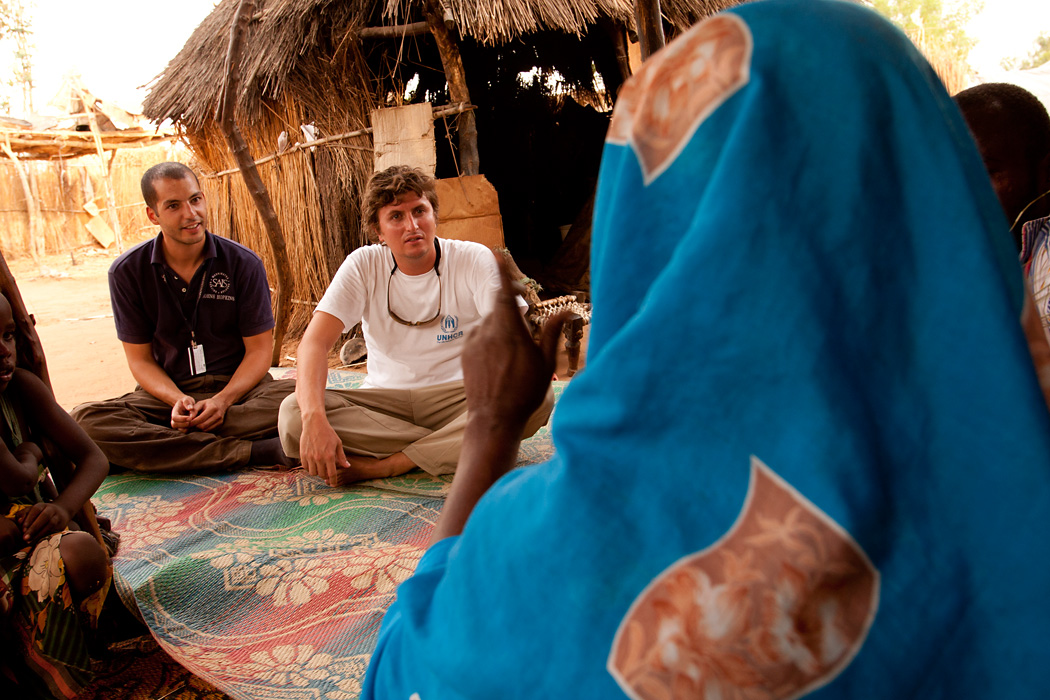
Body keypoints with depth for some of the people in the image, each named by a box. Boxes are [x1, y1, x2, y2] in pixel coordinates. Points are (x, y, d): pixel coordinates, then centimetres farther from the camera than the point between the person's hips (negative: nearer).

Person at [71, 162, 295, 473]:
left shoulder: (243, 263, -4)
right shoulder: (127, 272, -1)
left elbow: (259, 350, -3)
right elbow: (140, 358, 3)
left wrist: (223, 400, -21)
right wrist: (177, 400, -18)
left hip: (238, 387, -1)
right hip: (168, 392, 2)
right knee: (86, 419, -29)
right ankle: (252, 452, -34)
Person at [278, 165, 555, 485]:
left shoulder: (474, 260, -5)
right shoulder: (363, 266, -3)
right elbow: (315, 342, -12)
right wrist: (314, 419, -30)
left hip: (458, 394, 0)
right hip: (384, 401, 1)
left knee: (538, 396, -30)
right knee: (294, 415, -26)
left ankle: (378, 466, -25)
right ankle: (459, 445, -21)